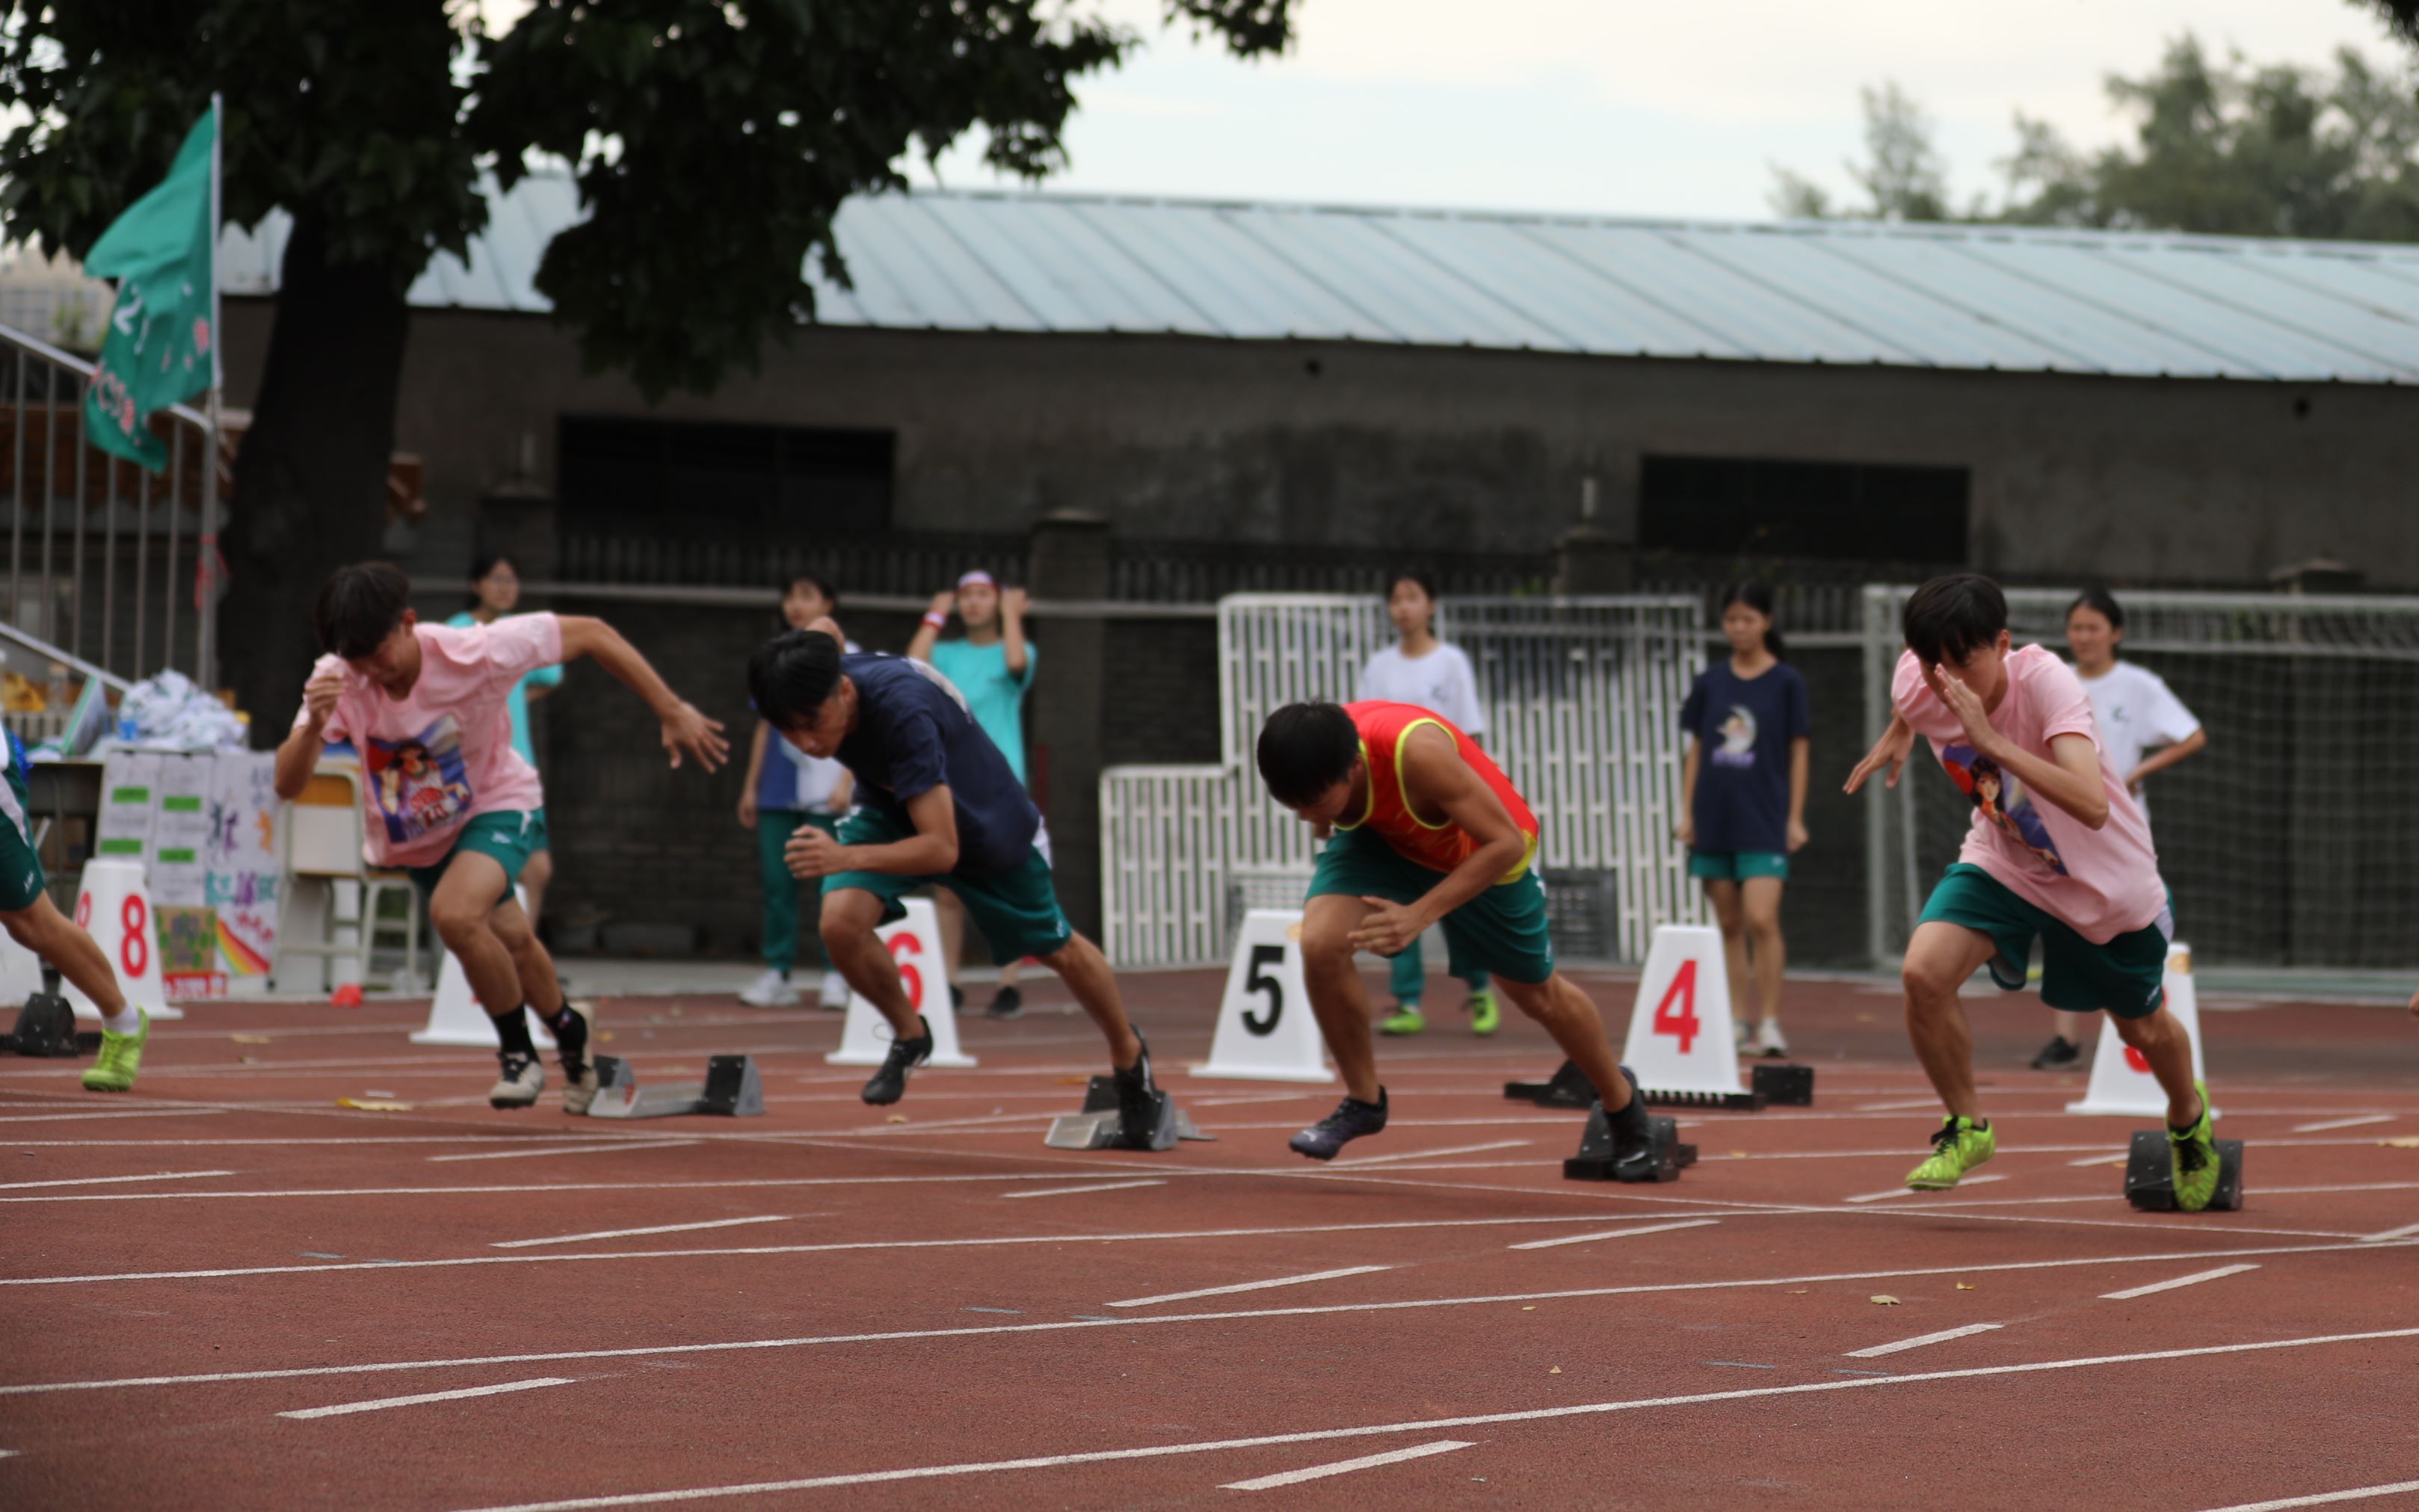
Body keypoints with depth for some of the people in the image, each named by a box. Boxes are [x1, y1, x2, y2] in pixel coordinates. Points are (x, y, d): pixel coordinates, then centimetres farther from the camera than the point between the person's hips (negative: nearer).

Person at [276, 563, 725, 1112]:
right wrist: (314, 727, -52)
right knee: (510, 941, 19)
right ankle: (568, 1028, 51)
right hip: (416, 835, 4)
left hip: (498, 804, -4)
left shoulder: (477, 654, -32)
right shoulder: (337, 682, -25)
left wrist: (672, 712, -17)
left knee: (454, 913, -30)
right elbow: (287, 785, -30)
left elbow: (591, 634, -20)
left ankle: (519, 1052, -8)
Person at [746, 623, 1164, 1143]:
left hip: (984, 820, -4)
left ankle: (1128, 1055, 44)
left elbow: (942, 848, -47)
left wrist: (847, 857, -60)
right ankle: (909, 1036, 5)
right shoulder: (807, 692, -28)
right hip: (888, 807, 4)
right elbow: (825, 629, 0)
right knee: (841, 920, -23)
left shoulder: (903, 713, -46)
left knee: (1055, 949, 15)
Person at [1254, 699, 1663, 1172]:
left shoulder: (1419, 753, -46)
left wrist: (1420, 914, -43)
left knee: (1538, 994, 15)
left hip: (1484, 854, -3)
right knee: (1320, 942, -23)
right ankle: (1363, 1101, 0)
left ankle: (1620, 1098, 45)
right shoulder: (1311, 760, -31)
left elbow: (1506, 842, -38)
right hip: (1381, 839, 3)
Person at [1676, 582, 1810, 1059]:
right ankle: (1735, 1022, 14)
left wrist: (1795, 818, -3)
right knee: (1729, 924, 8)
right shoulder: (1710, 683, 8)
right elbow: (1696, 750, 12)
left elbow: (1798, 752, 1)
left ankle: (1769, 1023, -10)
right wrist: (1686, 812, 5)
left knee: (1761, 919, -15)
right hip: (1715, 821, 4)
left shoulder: (1786, 683, 0)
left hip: (1765, 822, -4)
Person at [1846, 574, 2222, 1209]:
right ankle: (1967, 1127, 1)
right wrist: (1899, 733, 12)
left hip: (2105, 877, -3)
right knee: (1924, 972, -23)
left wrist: (1991, 741, -54)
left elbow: (2092, 808, -50)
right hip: (2002, 863, 3)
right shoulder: (1916, 684, -21)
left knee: (2144, 1029, 15)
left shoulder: (2045, 682, -36)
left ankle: (2189, 1116, 52)